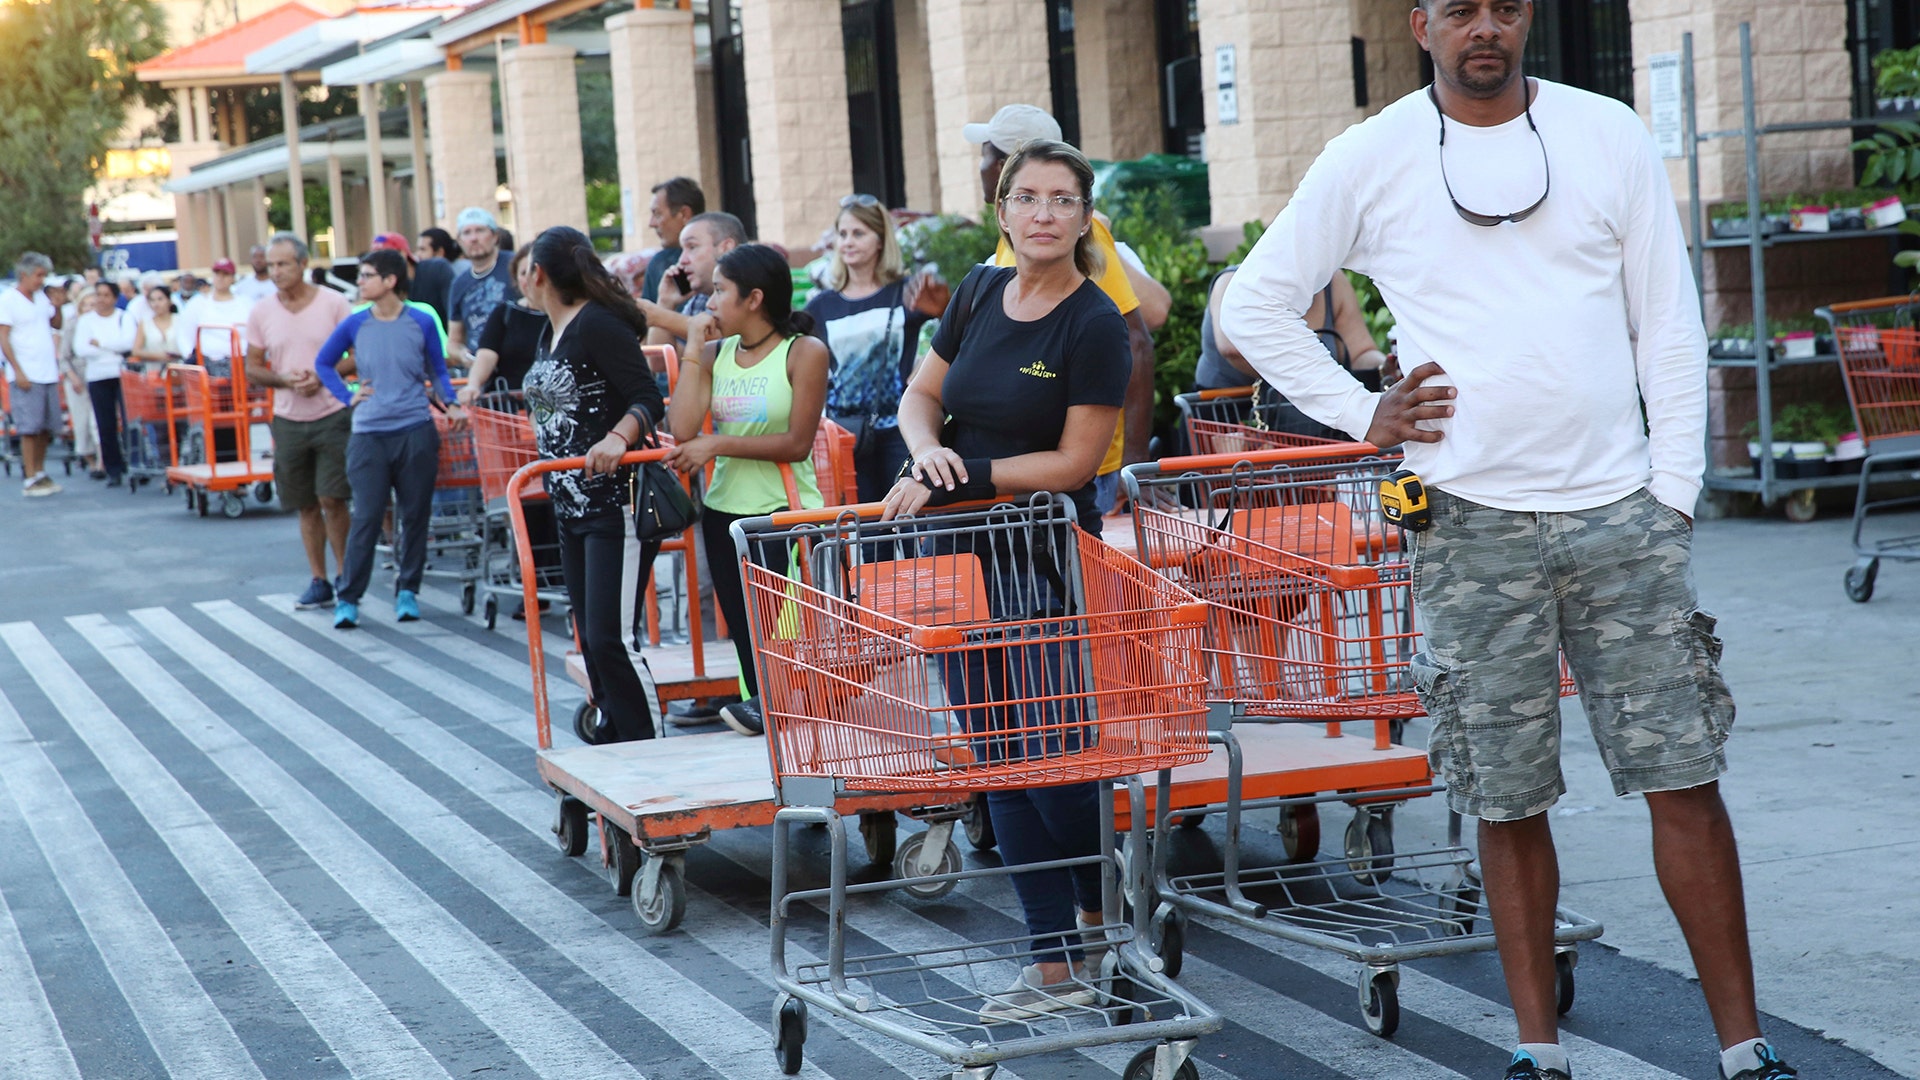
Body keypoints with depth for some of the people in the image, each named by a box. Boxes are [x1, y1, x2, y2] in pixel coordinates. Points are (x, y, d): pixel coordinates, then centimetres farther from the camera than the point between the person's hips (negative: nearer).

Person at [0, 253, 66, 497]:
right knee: (30, 428, -7)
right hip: (26, 376, -7)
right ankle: (30, 480, -4)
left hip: (48, 373, 7)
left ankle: (40, 472, 19)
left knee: (46, 428, 9)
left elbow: (57, 324, 22)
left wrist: (57, 305, 2)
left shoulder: (41, 297, 13)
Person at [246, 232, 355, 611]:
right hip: (288, 419, 3)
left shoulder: (334, 303, -5)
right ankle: (318, 581, 17)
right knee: (306, 506, 9)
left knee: (331, 498, -9)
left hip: (332, 414, -3)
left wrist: (323, 376, -17)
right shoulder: (261, 313, 3)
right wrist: (285, 379, -12)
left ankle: (346, 574, 6)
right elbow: (252, 368, 7)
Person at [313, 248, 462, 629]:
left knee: (414, 514, 6)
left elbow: (437, 370, 10)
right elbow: (323, 363, 16)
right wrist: (347, 396, 3)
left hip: (415, 430, 0)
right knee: (367, 516, -5)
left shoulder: (421, 323, 0)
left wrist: (451, 405, -6)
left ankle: (407, 591, 19)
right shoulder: (355, 325, 3)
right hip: (369, 434, 0)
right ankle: (347, 598, 1)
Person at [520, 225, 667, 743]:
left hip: (617, 505, -10)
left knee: (609, 638, -12)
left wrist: (617, 439, -36)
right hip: (571, 506, 10)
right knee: (590, 638, 11)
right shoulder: (551, 334, 14)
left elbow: (649, 400, -22)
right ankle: (614, 744, 18)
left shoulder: (598, 326, -15)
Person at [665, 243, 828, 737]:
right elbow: (682, 430, -7)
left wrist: (717, 445, -17)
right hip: (725, 512, 6)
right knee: (746, 639, 11)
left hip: (786, 512, -6)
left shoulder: (804, 353, -8)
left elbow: (797, 443, -15)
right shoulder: (715, 353, 6)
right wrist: (694, 350, -5)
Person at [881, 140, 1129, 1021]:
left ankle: (1106, 927, 22)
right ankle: (1056, 965, 13)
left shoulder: (1094, 325, -12)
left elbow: (1075, 461, -14)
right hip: (962, 555, 6)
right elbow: (921, 395, 13)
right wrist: (928, 451, -9)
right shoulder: (980, 294, 6)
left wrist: (961, 479, -17)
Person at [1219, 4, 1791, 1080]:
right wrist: (1362, 414, 2)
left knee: (1684, 778, 0)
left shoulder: (1610, 136, 5)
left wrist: (1674, 494, 0)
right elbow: (1255, 304, 11)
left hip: (1620, 510, 1)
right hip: (1472, 524, -1)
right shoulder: (1369, 161, 2)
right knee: (1508, 801, 5)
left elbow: (1671, 325, 7)